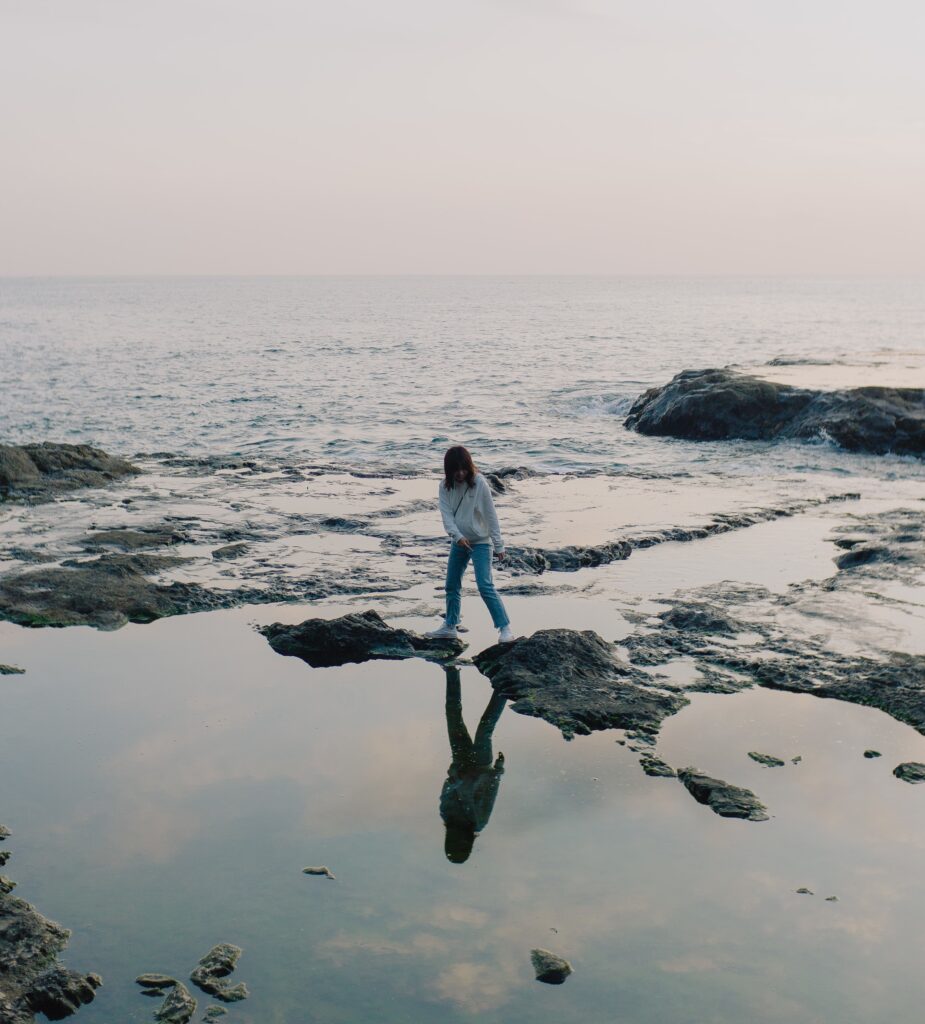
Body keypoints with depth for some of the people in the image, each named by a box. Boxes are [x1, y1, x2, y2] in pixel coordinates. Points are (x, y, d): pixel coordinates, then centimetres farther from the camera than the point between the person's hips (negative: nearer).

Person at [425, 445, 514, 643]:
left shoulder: (479, 483, -15)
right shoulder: (445, 486, -4)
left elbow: (491, 515, -12)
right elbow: (446, 515, -9)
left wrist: (499, 545, -10)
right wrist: (458, 536, -25)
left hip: (481, 542, -5)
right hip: (458, 542, 5)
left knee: (485, 586, -14)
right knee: (452, 586, 14)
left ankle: (505, 628, -10)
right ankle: (450, 626, 30)